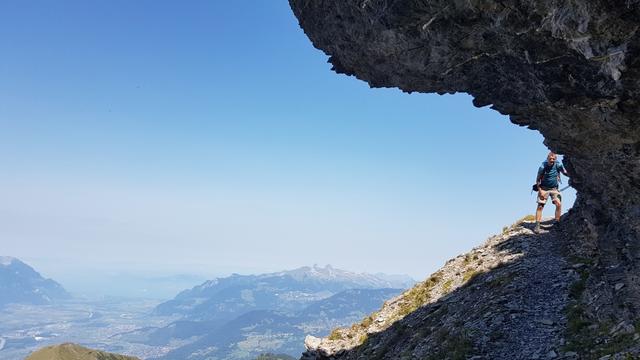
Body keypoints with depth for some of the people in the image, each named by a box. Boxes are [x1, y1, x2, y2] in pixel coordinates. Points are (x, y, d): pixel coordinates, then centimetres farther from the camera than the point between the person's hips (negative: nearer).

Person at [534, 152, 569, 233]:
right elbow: (538, 180, -8)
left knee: (558, 204, -14)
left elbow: (565, 173, 4)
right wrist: (540, 191, -14)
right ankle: (537, 225, -5)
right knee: (540, 206, -9)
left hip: (554, 188, 2)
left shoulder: (558, 165, -8)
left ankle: (557, 223, -4)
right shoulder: (543, 166, -14)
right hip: (544, 188, -2)